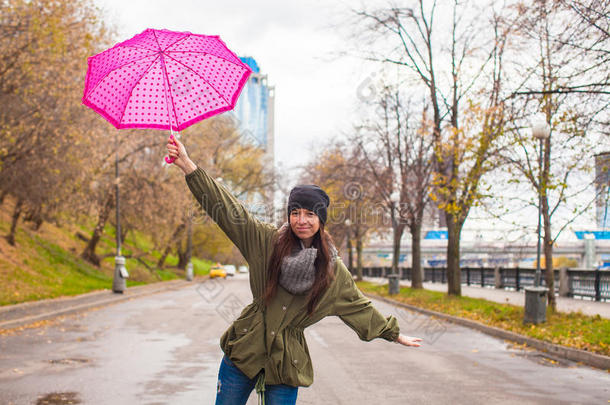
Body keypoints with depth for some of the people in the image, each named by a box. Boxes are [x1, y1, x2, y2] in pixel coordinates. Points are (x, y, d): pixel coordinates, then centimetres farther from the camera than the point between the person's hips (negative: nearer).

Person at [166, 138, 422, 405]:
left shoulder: (334, 271, 3)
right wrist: (187, 165, -16)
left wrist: (394, 334, 22)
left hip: (286, 363, 0)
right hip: (243, 352, 0)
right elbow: (226, 209, -7)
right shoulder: (267, 241, -1)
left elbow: (359, 306, 15)